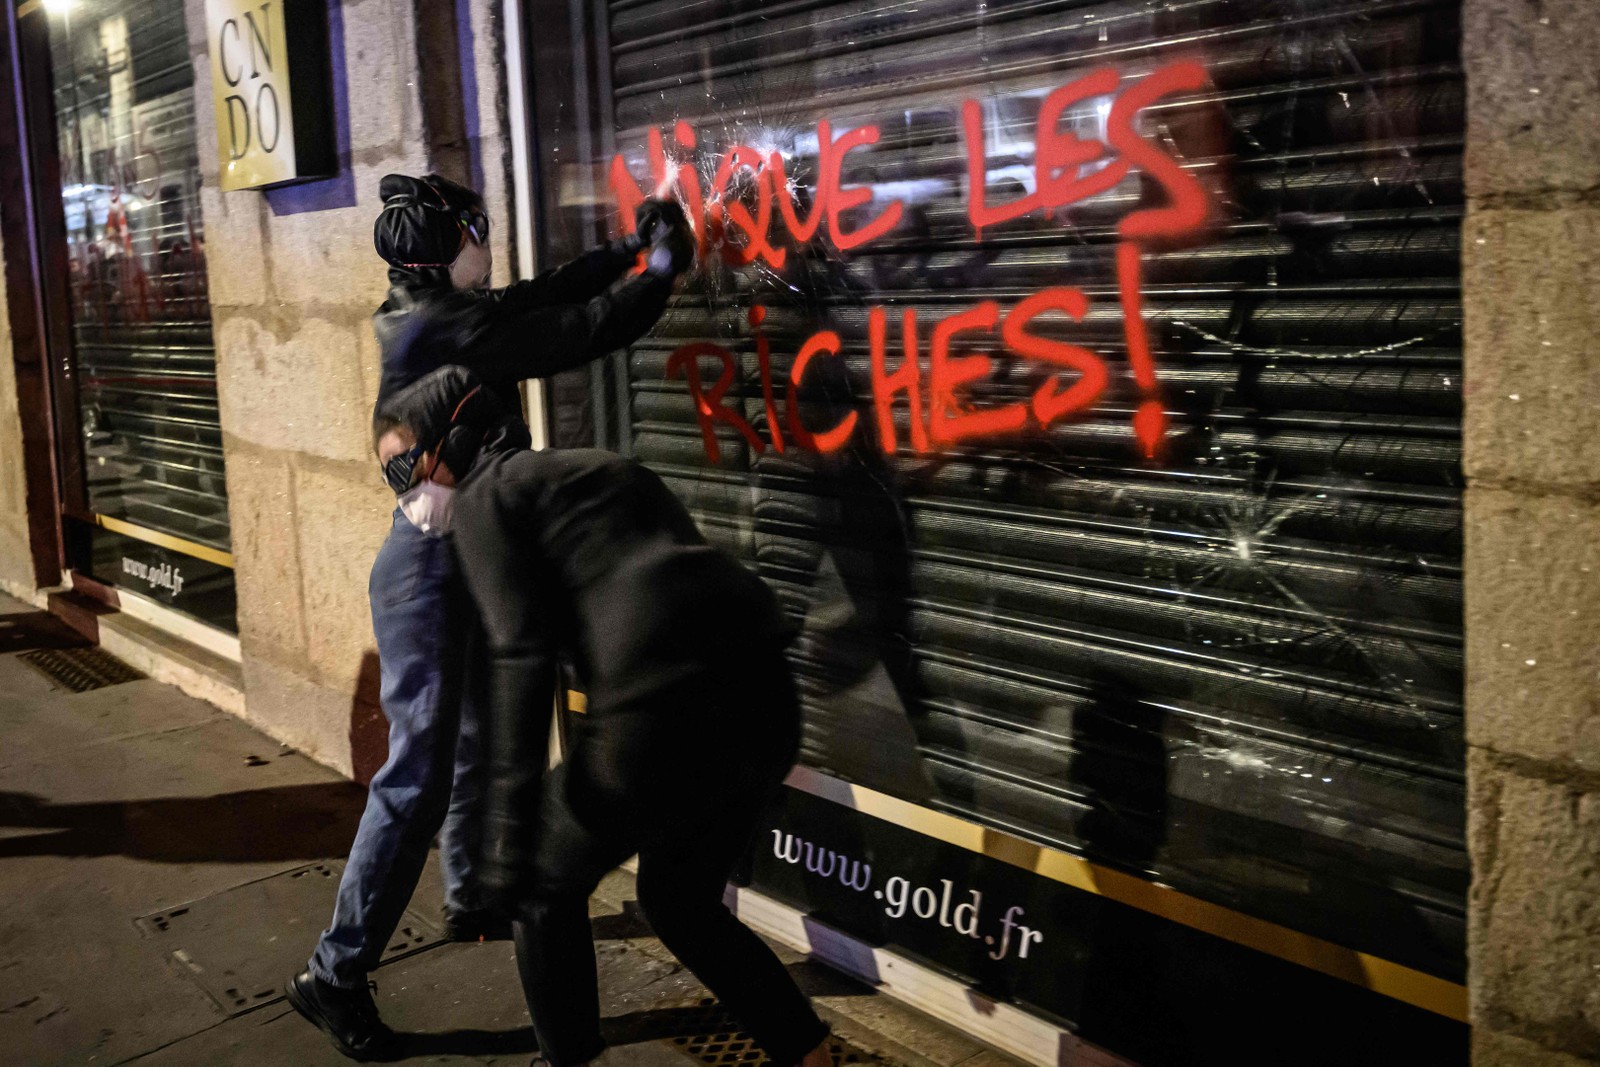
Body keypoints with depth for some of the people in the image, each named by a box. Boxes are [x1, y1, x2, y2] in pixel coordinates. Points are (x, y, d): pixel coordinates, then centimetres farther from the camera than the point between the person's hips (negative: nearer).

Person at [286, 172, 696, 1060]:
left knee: (478, 739, 21)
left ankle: (471, 899, 39)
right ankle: (335, 973, 2)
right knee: (419, 771, -7)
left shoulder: (436, 316, 7)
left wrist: (626, 249, 9)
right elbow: (579, 333, -20)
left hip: (468, 557, 10)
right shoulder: (443, 329, -21)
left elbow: (540, 299, 14)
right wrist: (662, 271, -6)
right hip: (430, 564, -10)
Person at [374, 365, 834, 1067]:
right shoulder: (599, 467, 29)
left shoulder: (486, 496, 7)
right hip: (765, 700, 8)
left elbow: (523, 658, -8)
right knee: (679, 902, 29)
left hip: (667, 712, -8)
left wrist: (510, 837, -10)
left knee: (548, 886, 21)